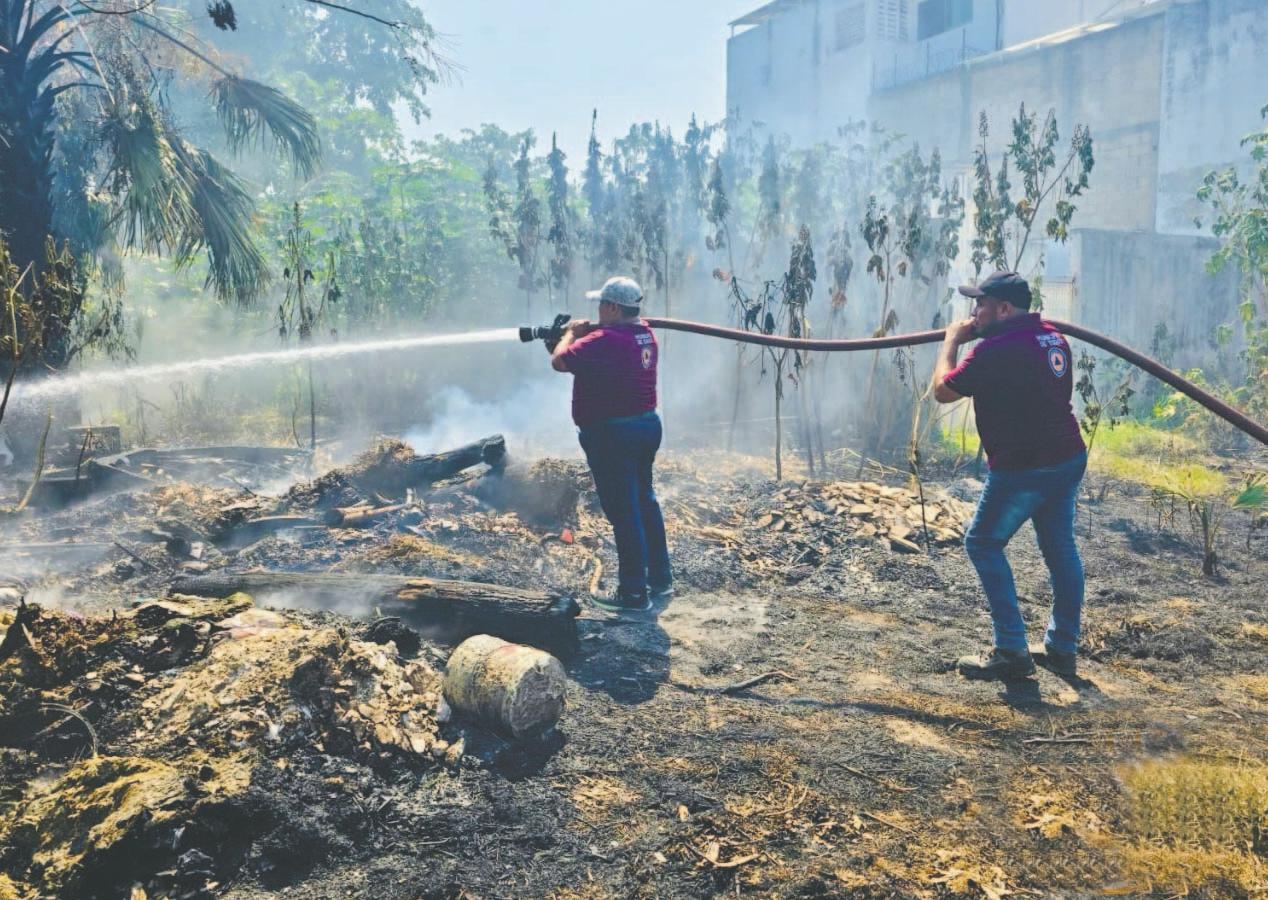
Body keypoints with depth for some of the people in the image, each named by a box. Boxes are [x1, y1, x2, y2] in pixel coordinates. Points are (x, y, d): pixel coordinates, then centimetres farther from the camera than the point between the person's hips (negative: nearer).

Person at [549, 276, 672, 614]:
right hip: (647, 425, 9)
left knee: (624, 512, -2)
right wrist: (584, 335, 12)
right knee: (644, 502, 19)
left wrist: (571, 333, 0)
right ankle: (661, 580, 28)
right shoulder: (645, 335, 7)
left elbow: (559, 361, -17)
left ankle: (634, 594, 5)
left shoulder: (605, 340, -21)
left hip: (612, 434, -9)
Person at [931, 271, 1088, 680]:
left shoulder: (996, 349, -18)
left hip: (1023, 467, -9)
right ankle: (1062, 649, 22)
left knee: (983, 543, 4)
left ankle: (1012, 651, 2)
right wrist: (973, 338, 19)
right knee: (1060, 548, 14)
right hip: (1068, 458, 9)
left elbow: (942, 390, -9)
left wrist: (951, 341, 5)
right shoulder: (1053, 337, 10)